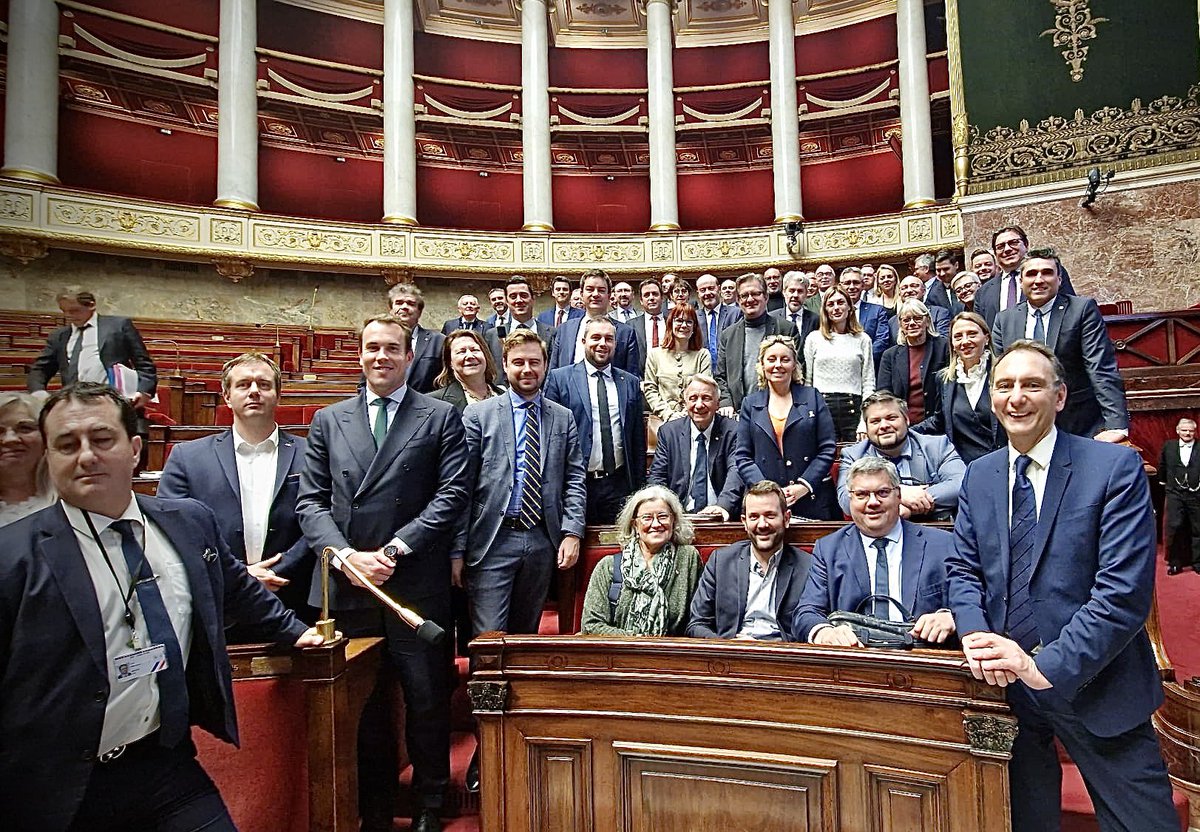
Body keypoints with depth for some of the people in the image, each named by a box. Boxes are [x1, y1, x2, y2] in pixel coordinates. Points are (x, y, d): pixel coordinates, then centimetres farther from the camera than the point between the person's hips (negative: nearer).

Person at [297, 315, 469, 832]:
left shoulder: (440, 417, 3)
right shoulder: (328, 421, 12)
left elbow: (452, 495, -5)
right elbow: (311, 501, 7)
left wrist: (395, 547, -12)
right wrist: (347, 555, -9)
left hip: (418, 582, -2)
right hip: (347, 583, 3)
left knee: (427, 698, 7)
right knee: (363, 702, 13)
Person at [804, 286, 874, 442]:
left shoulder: (863, 340, 9)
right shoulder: (814, 339, 9)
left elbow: (869, 384, 6)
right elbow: (806, 381, 10)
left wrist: (865, 421, -3)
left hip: (853, 408, 0)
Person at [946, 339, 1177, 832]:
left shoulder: (1115, 468, -11)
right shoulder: (978, 477, 5)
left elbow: (1125, 592, -18)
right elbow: (962, 568, 5)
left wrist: (1049, 666, -23)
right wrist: (975, 633, -14)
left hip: (1095, 686, -4)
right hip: (1006, 683, 4)